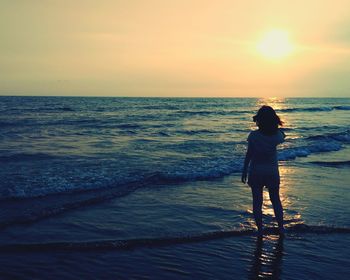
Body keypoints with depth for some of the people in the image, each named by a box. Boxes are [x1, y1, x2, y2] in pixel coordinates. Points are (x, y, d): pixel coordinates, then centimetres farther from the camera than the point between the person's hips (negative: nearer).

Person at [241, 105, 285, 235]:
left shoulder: (253, 135, -17)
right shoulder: (277, 135, -10)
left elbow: (248, 155, -11)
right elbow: (283, 136, 16)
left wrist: (244, 172, -2)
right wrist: (275, 125, 7)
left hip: (256, 173, -2)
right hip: (272, 173, 2)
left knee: (257, 201, 9)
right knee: (276, 200, 18)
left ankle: (260, 229, 15)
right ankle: (281, 227, 25)